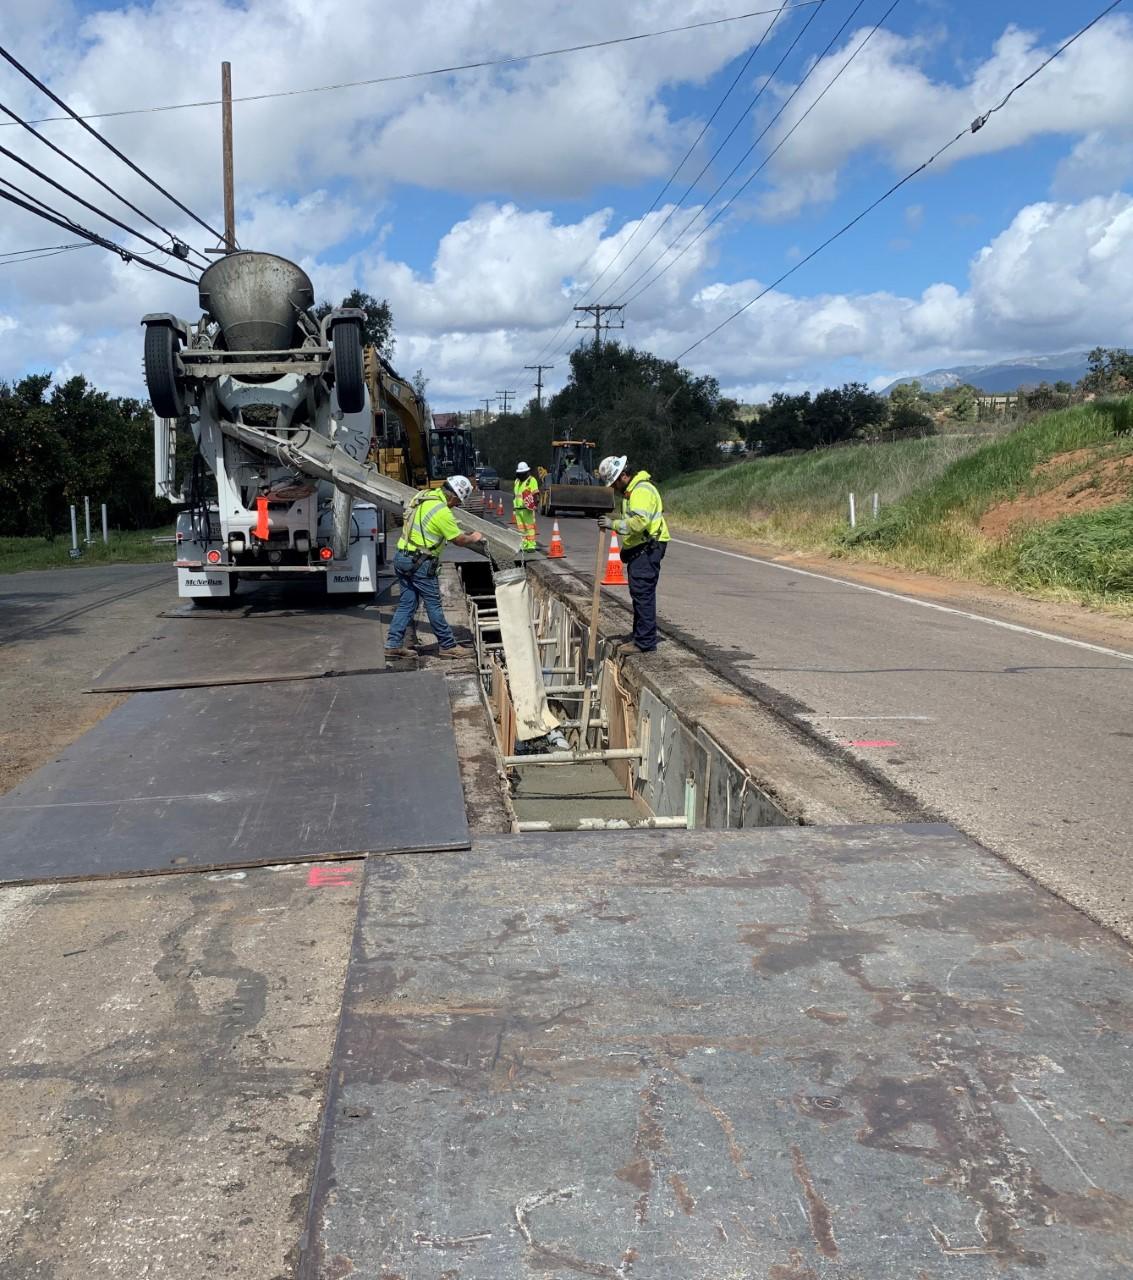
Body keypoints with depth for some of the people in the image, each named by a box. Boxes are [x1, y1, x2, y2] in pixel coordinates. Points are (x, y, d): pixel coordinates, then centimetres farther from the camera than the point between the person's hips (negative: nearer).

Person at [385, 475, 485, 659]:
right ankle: (448, 646, 12)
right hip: (419, 563, -8)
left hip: (402, 558, 8)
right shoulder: (442, 512, -18)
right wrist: (474, 538, 11)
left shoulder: (424, 496, 7)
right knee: (434, 605, 2)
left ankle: (393, 644, 13)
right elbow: (459, 540, -9)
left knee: (407, 602, 13)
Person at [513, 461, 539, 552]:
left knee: (529, 527, -9)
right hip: (518, 509, 8)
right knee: (521, 528, 9)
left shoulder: (531, 480, -4)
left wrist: (534, 503, -23)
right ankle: (525, 545, 15)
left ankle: (531, 546, -9)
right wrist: (514, 505, 27)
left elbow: (536, 494, -10)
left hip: (527, 508, -8)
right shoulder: (517, 481, 21)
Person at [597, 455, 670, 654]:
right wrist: (613, 521, 12)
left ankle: (645, 642, -8)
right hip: (638, 550, 11)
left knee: (643, 594, -10)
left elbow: (639, 522, -27)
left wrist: (614, 524, -21)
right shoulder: (630, 491, 19)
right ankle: (640, 638, 22)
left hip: (647, 550, -11)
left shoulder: (642, 490, -17)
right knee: (638, 594, 14)